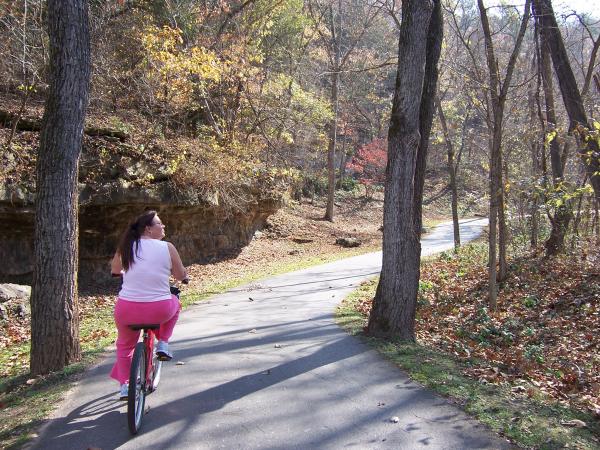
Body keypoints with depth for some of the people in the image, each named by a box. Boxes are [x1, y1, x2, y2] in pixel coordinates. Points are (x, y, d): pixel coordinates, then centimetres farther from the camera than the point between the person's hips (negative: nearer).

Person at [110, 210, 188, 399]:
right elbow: (181, 276, 5)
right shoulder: (167, 247, -5)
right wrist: (185, 276, 29)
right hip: (159, 310, -2)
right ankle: (163, 344, 22)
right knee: (174, 303, 33)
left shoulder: (126, 247, 4)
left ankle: (125, 385, 29)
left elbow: (115, 270, 23)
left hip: (127, 310, 3)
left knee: (125, 345, 30)